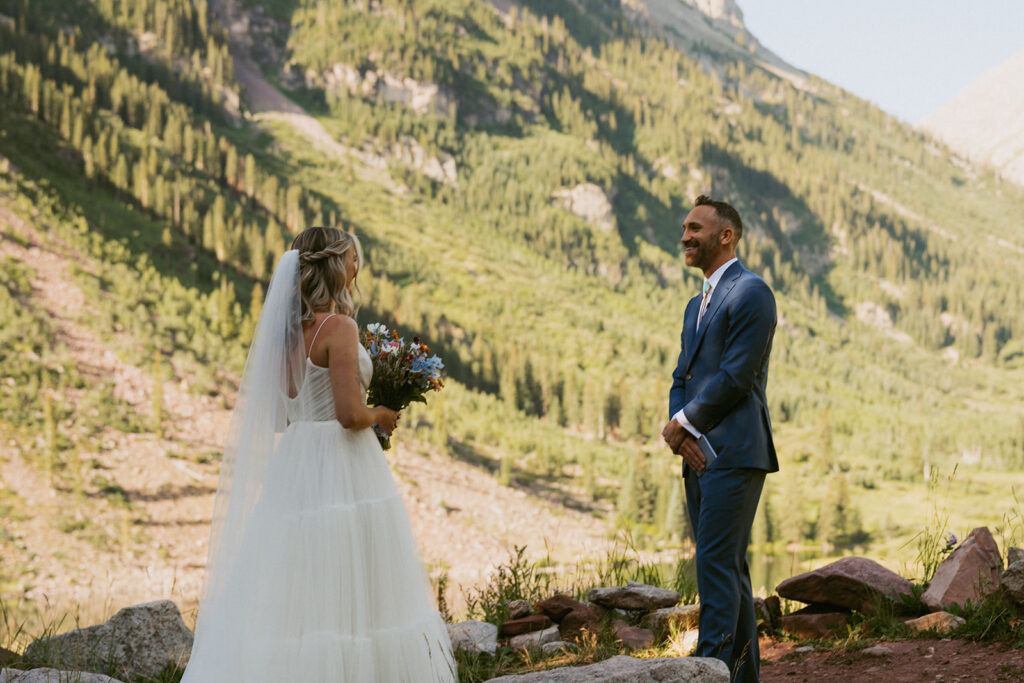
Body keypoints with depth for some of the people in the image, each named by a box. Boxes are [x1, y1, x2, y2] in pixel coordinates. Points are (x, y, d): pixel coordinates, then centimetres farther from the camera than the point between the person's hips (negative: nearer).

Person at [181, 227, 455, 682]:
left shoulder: (289, 327, 9)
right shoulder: (339, 328, -15)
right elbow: (349, 414, -22)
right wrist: (381, 415, -1)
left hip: (294, 467, 8)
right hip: (341, 471, -8)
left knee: (296, 598, 10)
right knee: (347, 598, -1)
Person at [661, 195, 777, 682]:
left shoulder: (751, 293, -7)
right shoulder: (697, 305, 23)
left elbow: (735, 377, -14)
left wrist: (684, 423, -8)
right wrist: (677, 429, -2)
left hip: (734, 453, -9)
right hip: (700, 455, 9)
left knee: (716, 562, -13)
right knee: (728, 568, 10)